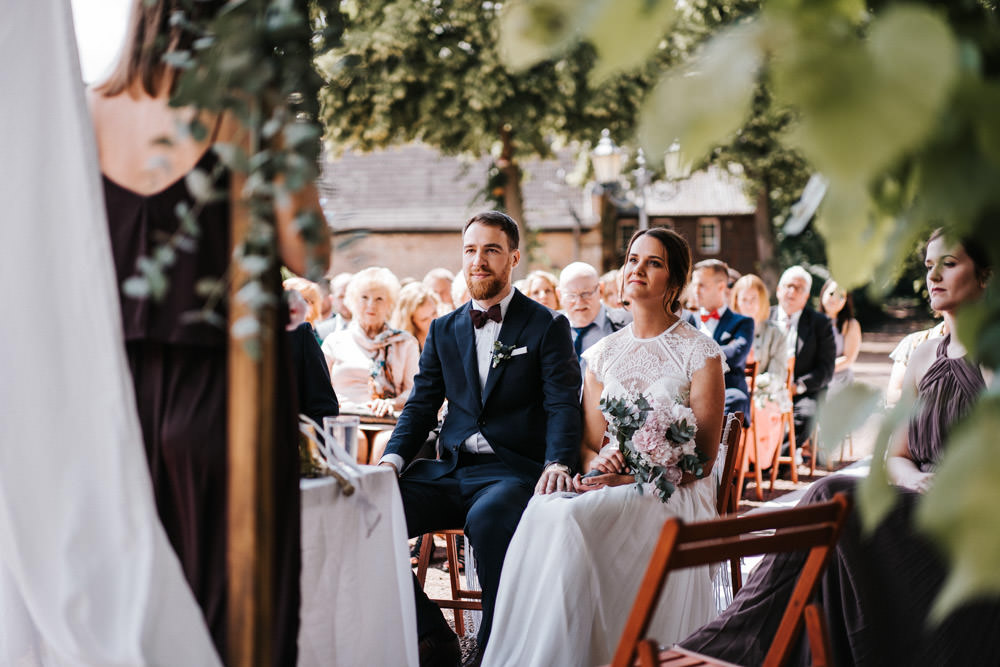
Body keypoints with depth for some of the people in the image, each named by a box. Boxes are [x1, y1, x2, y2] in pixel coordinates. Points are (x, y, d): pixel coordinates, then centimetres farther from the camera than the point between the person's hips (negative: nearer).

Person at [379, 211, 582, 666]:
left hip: (513, 470, -5)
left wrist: (558, 463, -25)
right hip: (449, 470, 5)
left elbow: (563, 405, -5)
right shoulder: (443, 331, 19)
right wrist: (393, 458, -5)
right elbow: (420, 406, 15)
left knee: (488, 519, -39)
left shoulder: (547, 326, 5)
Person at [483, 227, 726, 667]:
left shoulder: (700, 352, 1)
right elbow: (591, 441, 13)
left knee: (573, 519, -33)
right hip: (606, 487, 4)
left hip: (672, 494, -4)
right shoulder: (602, 354, 16)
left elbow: (702, 458, -3)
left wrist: (630, 477, -14)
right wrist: (601, 462, -12)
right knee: (543, 511, -30)